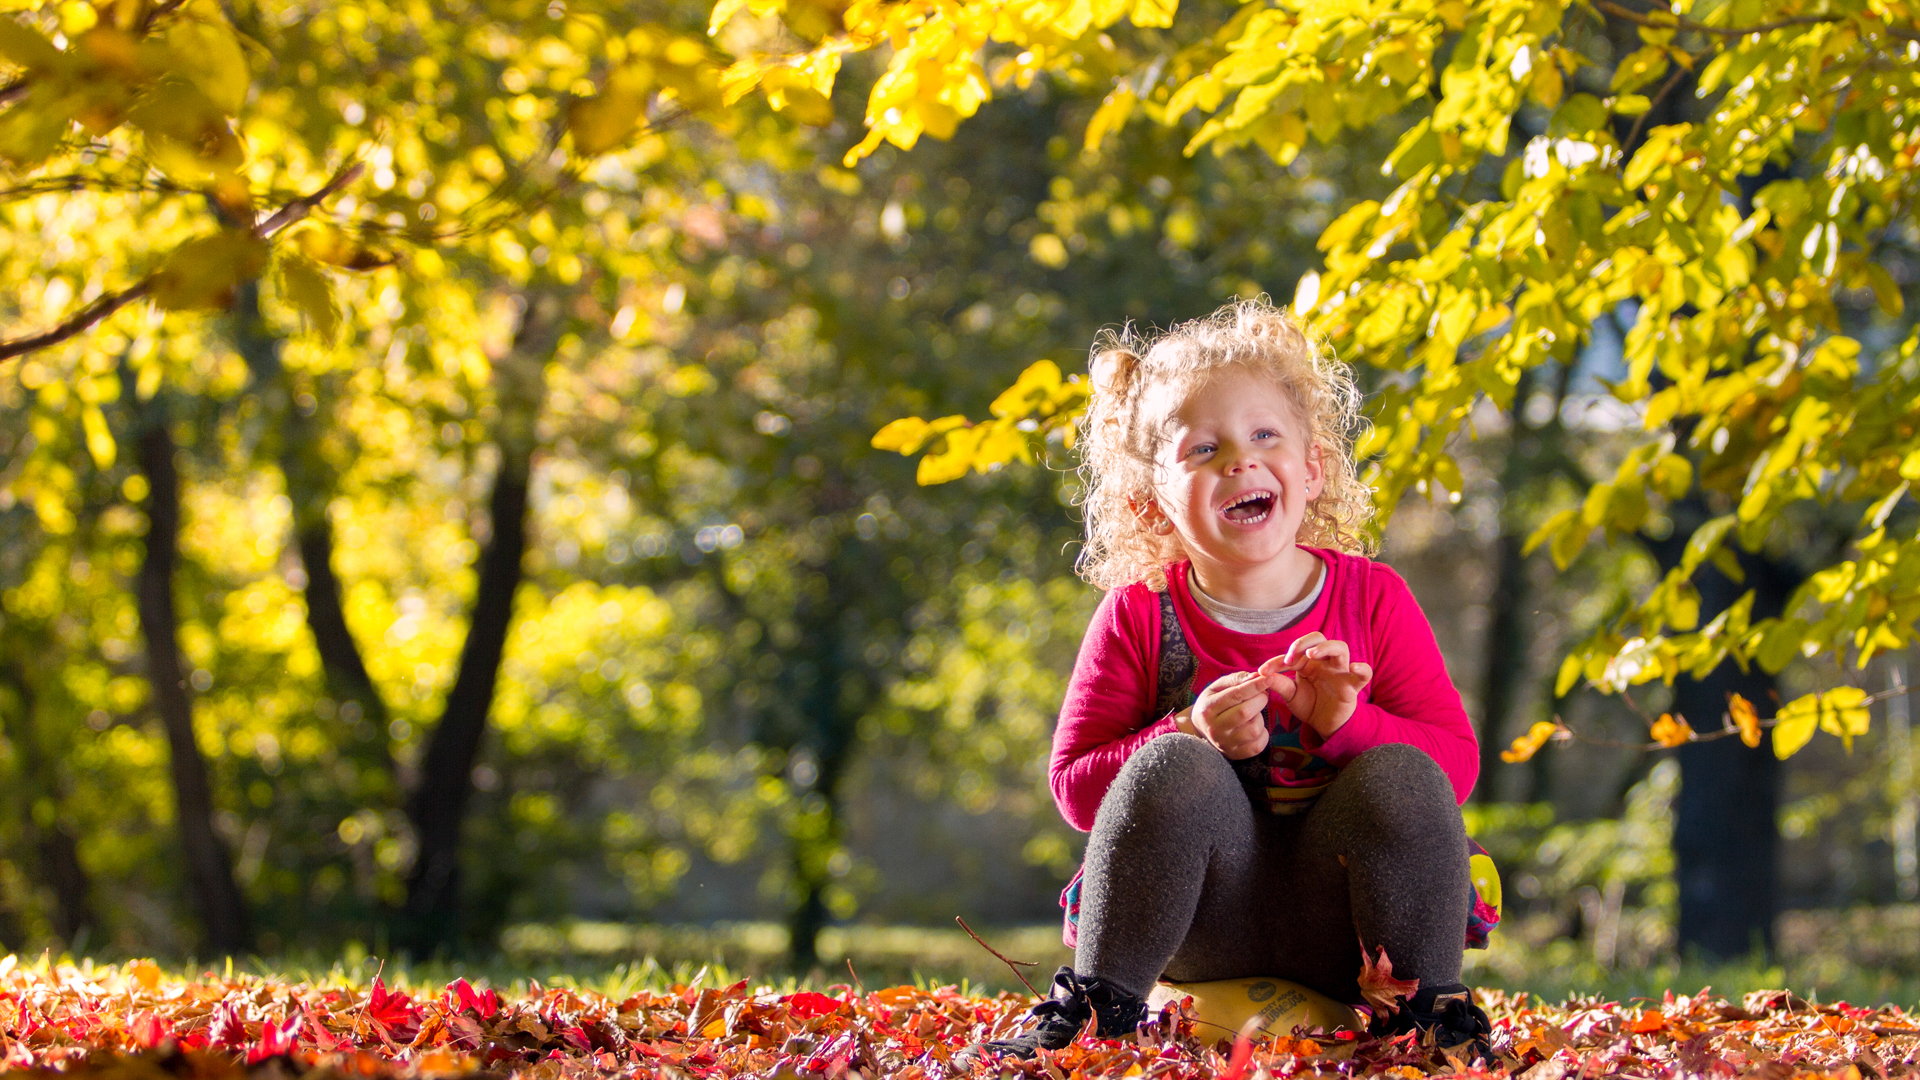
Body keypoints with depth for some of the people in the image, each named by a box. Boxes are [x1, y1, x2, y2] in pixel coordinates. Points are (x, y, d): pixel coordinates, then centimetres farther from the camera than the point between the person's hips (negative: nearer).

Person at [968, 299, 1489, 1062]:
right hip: (1207, 927, 0)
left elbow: (1456, 760, -2)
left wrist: (1349, 723, -22)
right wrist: (1190, 736, -21)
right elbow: (1074, 784, -3)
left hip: (1337, 918, 1)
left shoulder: (1372, 599, 0)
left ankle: (1427, 1008, -12)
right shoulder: (1139, 617, -2)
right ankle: (1096, 1005, -19)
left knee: (1402, 773, -27)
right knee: (1173, 765, -28)